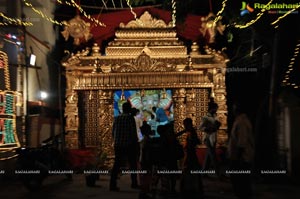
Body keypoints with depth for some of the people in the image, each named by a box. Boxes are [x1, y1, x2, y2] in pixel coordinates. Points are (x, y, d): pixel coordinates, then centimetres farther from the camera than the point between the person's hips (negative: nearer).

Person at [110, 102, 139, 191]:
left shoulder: (117, 118, 8)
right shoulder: (130, 118, -8)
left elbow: (113, 132, 11)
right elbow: (133, 132, -11)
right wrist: (135, 143, 1)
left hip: (118, 145, 4)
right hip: (129, 145, -4)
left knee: (116, 164, 4)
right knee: (133, 164, 11)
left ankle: (112, 184, -3)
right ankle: (134, 183, 19)